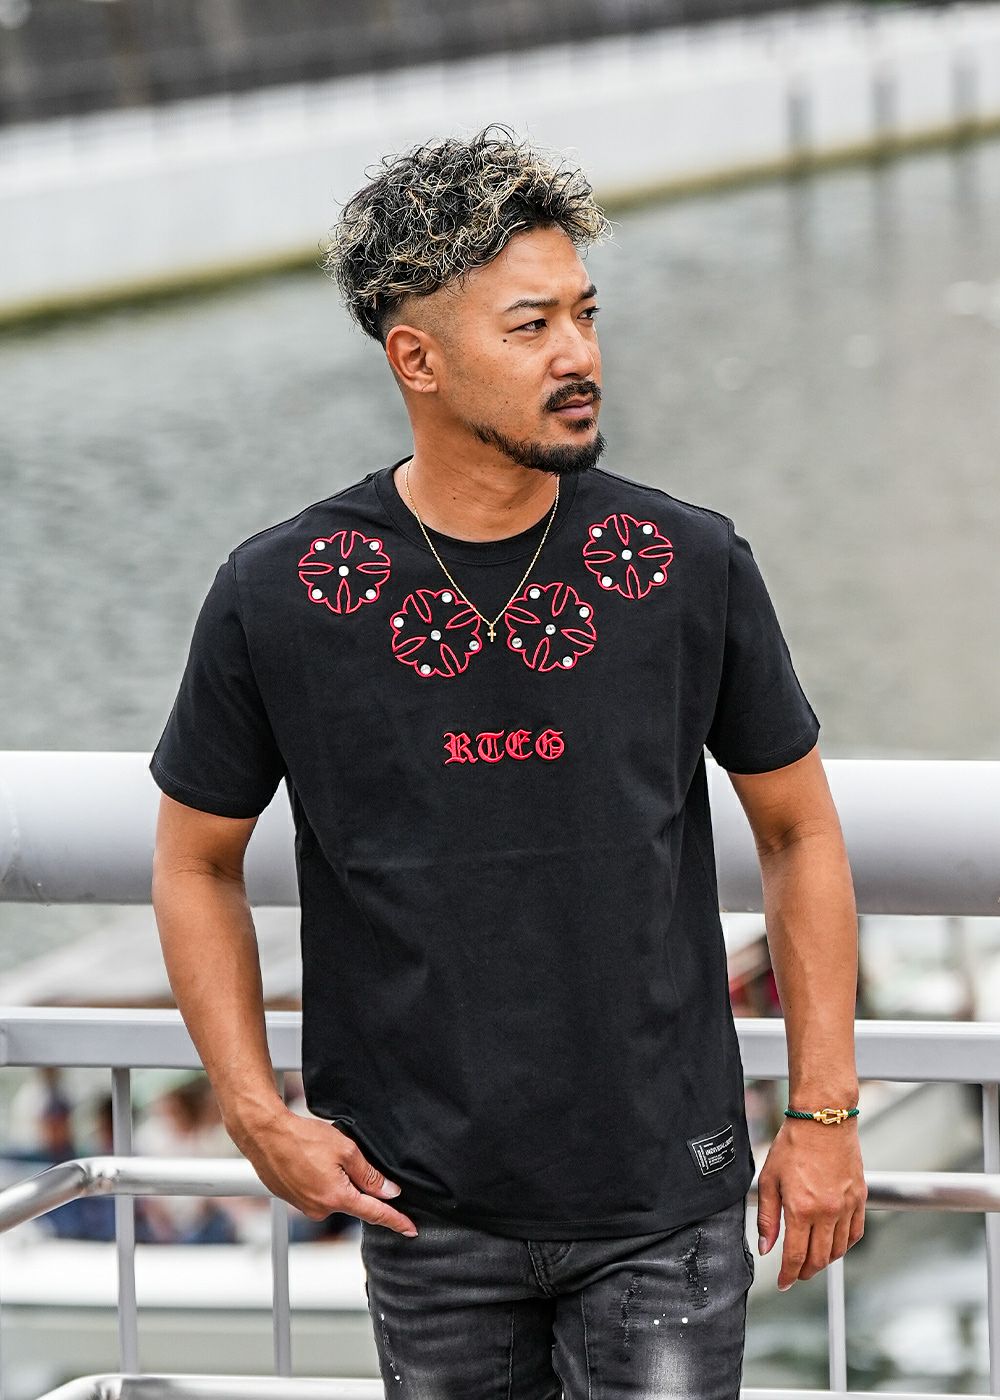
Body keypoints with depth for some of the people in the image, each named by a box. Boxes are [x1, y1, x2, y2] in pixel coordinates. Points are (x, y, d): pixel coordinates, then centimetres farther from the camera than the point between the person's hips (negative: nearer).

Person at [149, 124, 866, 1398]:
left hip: (666, 1200, 0)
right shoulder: (277, 597, -7)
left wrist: (824, 1111, 3)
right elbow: (196, 863, 6)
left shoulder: (691, 567, -5)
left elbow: (799, 830, 7)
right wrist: (257, 1115, -3)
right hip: (428, 1206, 0)